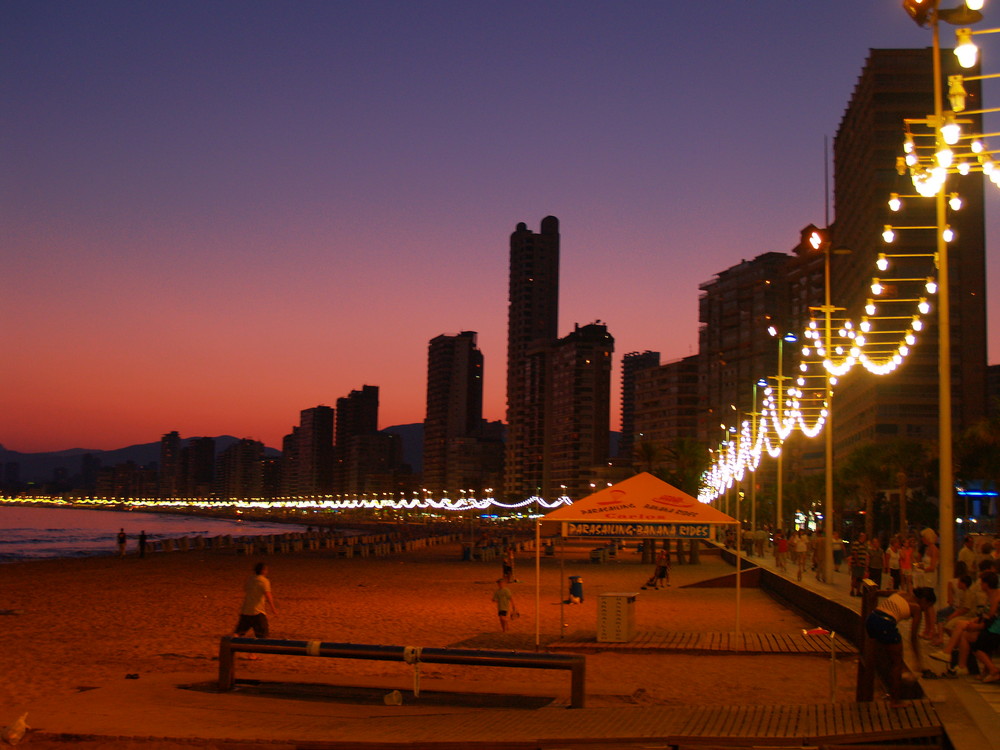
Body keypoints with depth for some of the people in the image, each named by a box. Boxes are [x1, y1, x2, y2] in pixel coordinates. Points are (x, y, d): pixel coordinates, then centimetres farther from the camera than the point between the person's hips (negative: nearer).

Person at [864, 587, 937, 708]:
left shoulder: (899, 594, 22)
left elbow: (877, 606, 20)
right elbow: (913, 637, 8)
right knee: (897, 662, 13)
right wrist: (919, 659, 18)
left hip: (870, 620, 7)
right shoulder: (916, 609, 5)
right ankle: (895, 700, 19)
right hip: (886, 626, -7)